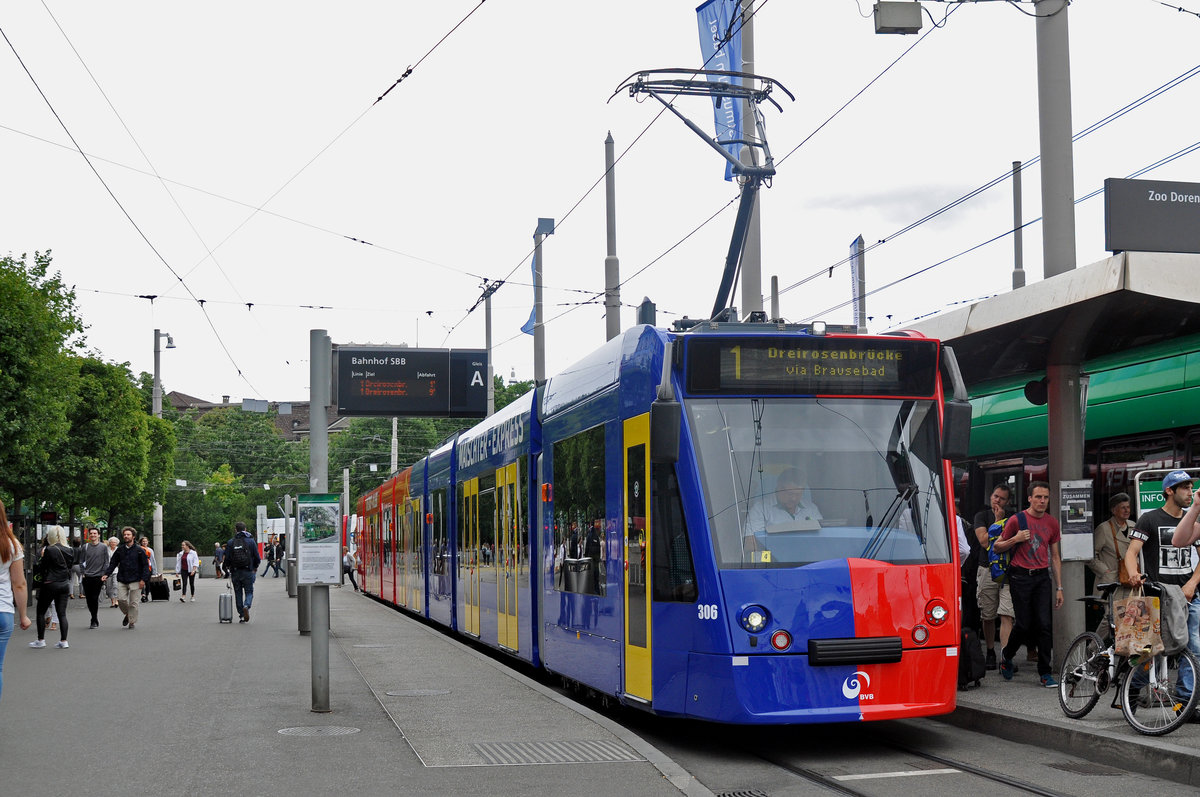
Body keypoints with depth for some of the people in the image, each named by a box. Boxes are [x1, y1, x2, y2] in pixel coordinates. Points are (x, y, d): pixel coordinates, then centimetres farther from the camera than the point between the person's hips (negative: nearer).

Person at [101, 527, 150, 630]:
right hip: (122, 580, 3)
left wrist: (143, 579, -9)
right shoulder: (120, 550, 8)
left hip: (135, 581, -3)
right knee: (121, 600, -4)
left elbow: (145, 565, -1)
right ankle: (127, 614, 23)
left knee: (133, 603, -1)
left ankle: (132, 622, 11)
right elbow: (113, 563, 12)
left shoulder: (139, 550, -2)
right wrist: (106, 574, -2)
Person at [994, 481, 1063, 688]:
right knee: (1024, 624, -3)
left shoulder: (1052, 523, 9)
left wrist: (1059, 587, 11)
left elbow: (1055, 556, 14)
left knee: (1045, 624, -4)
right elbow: (997, 547, 4)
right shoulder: (1016, 520, -3)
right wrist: (1016, 539, -15)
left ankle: (1045, 672, 3)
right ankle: (1007, 655, 26)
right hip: (1020, 576, -3)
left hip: (1042, 577, 3)